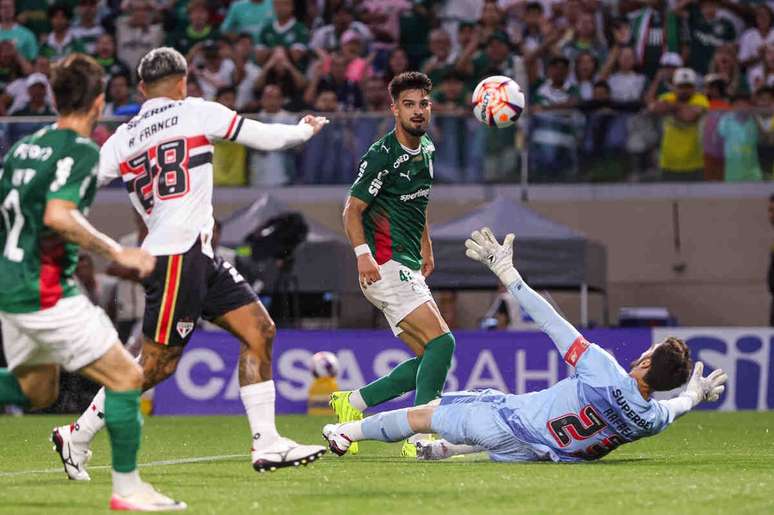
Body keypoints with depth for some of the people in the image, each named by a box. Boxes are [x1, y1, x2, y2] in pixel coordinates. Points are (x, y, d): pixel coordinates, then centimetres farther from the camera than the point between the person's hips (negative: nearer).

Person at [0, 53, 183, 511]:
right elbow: (58, 215, -27)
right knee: (126, 377, -3)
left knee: (37, 391, 24)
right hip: (48, 294, -9)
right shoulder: (80, 151, -14)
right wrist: (119, 253, -22)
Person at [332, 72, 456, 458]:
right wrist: (363, 253, -27)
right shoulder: (381, 156, -13)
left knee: (429, 361, 5)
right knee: (441, 342, -20)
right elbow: (353, 209, -14)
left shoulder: (427, 149, 13)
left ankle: (351, 403, 14)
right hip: (385, 266, -9)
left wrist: (426, 248, 28)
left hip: (408, 269, 9)